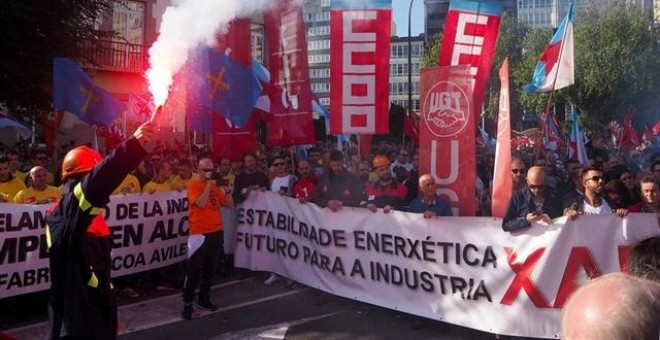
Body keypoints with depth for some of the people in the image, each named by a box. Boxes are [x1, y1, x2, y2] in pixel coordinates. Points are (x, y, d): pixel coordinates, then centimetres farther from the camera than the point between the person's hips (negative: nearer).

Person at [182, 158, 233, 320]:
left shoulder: (215, 185, 11)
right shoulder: (193, 185, -7)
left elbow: (229, 204, 11)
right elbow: (201, 204, -23)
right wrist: (208, 184, -19)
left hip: (216, 232, 6)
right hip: (199, 233, -6)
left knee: (209, 269, 12)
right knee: (193, 271, -4)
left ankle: (204, 299, 23)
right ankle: (188, 303, 1)